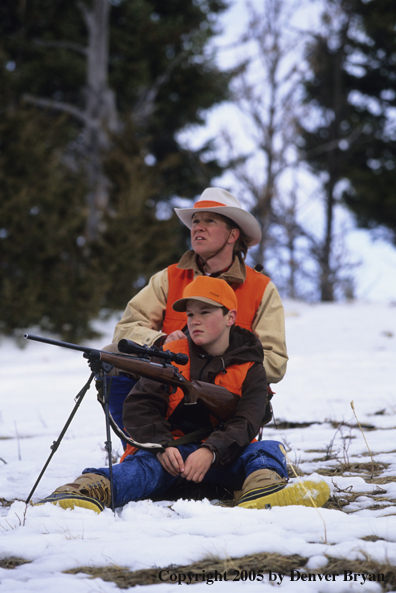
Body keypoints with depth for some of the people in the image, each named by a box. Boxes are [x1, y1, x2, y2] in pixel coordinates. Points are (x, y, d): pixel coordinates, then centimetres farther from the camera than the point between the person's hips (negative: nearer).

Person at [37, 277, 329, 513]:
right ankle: (91, 489, -66)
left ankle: (263, 490, -60)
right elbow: (138, 407, 3)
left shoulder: (250, 370, 8)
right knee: (143, 466, -34)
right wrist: (163, 445, -18)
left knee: (269, 450, -24)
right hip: (169, 451, -1)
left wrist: (210, 451, -28)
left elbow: (245, 424, -7)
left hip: (220, 457, 1)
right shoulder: (172, 357, 11)